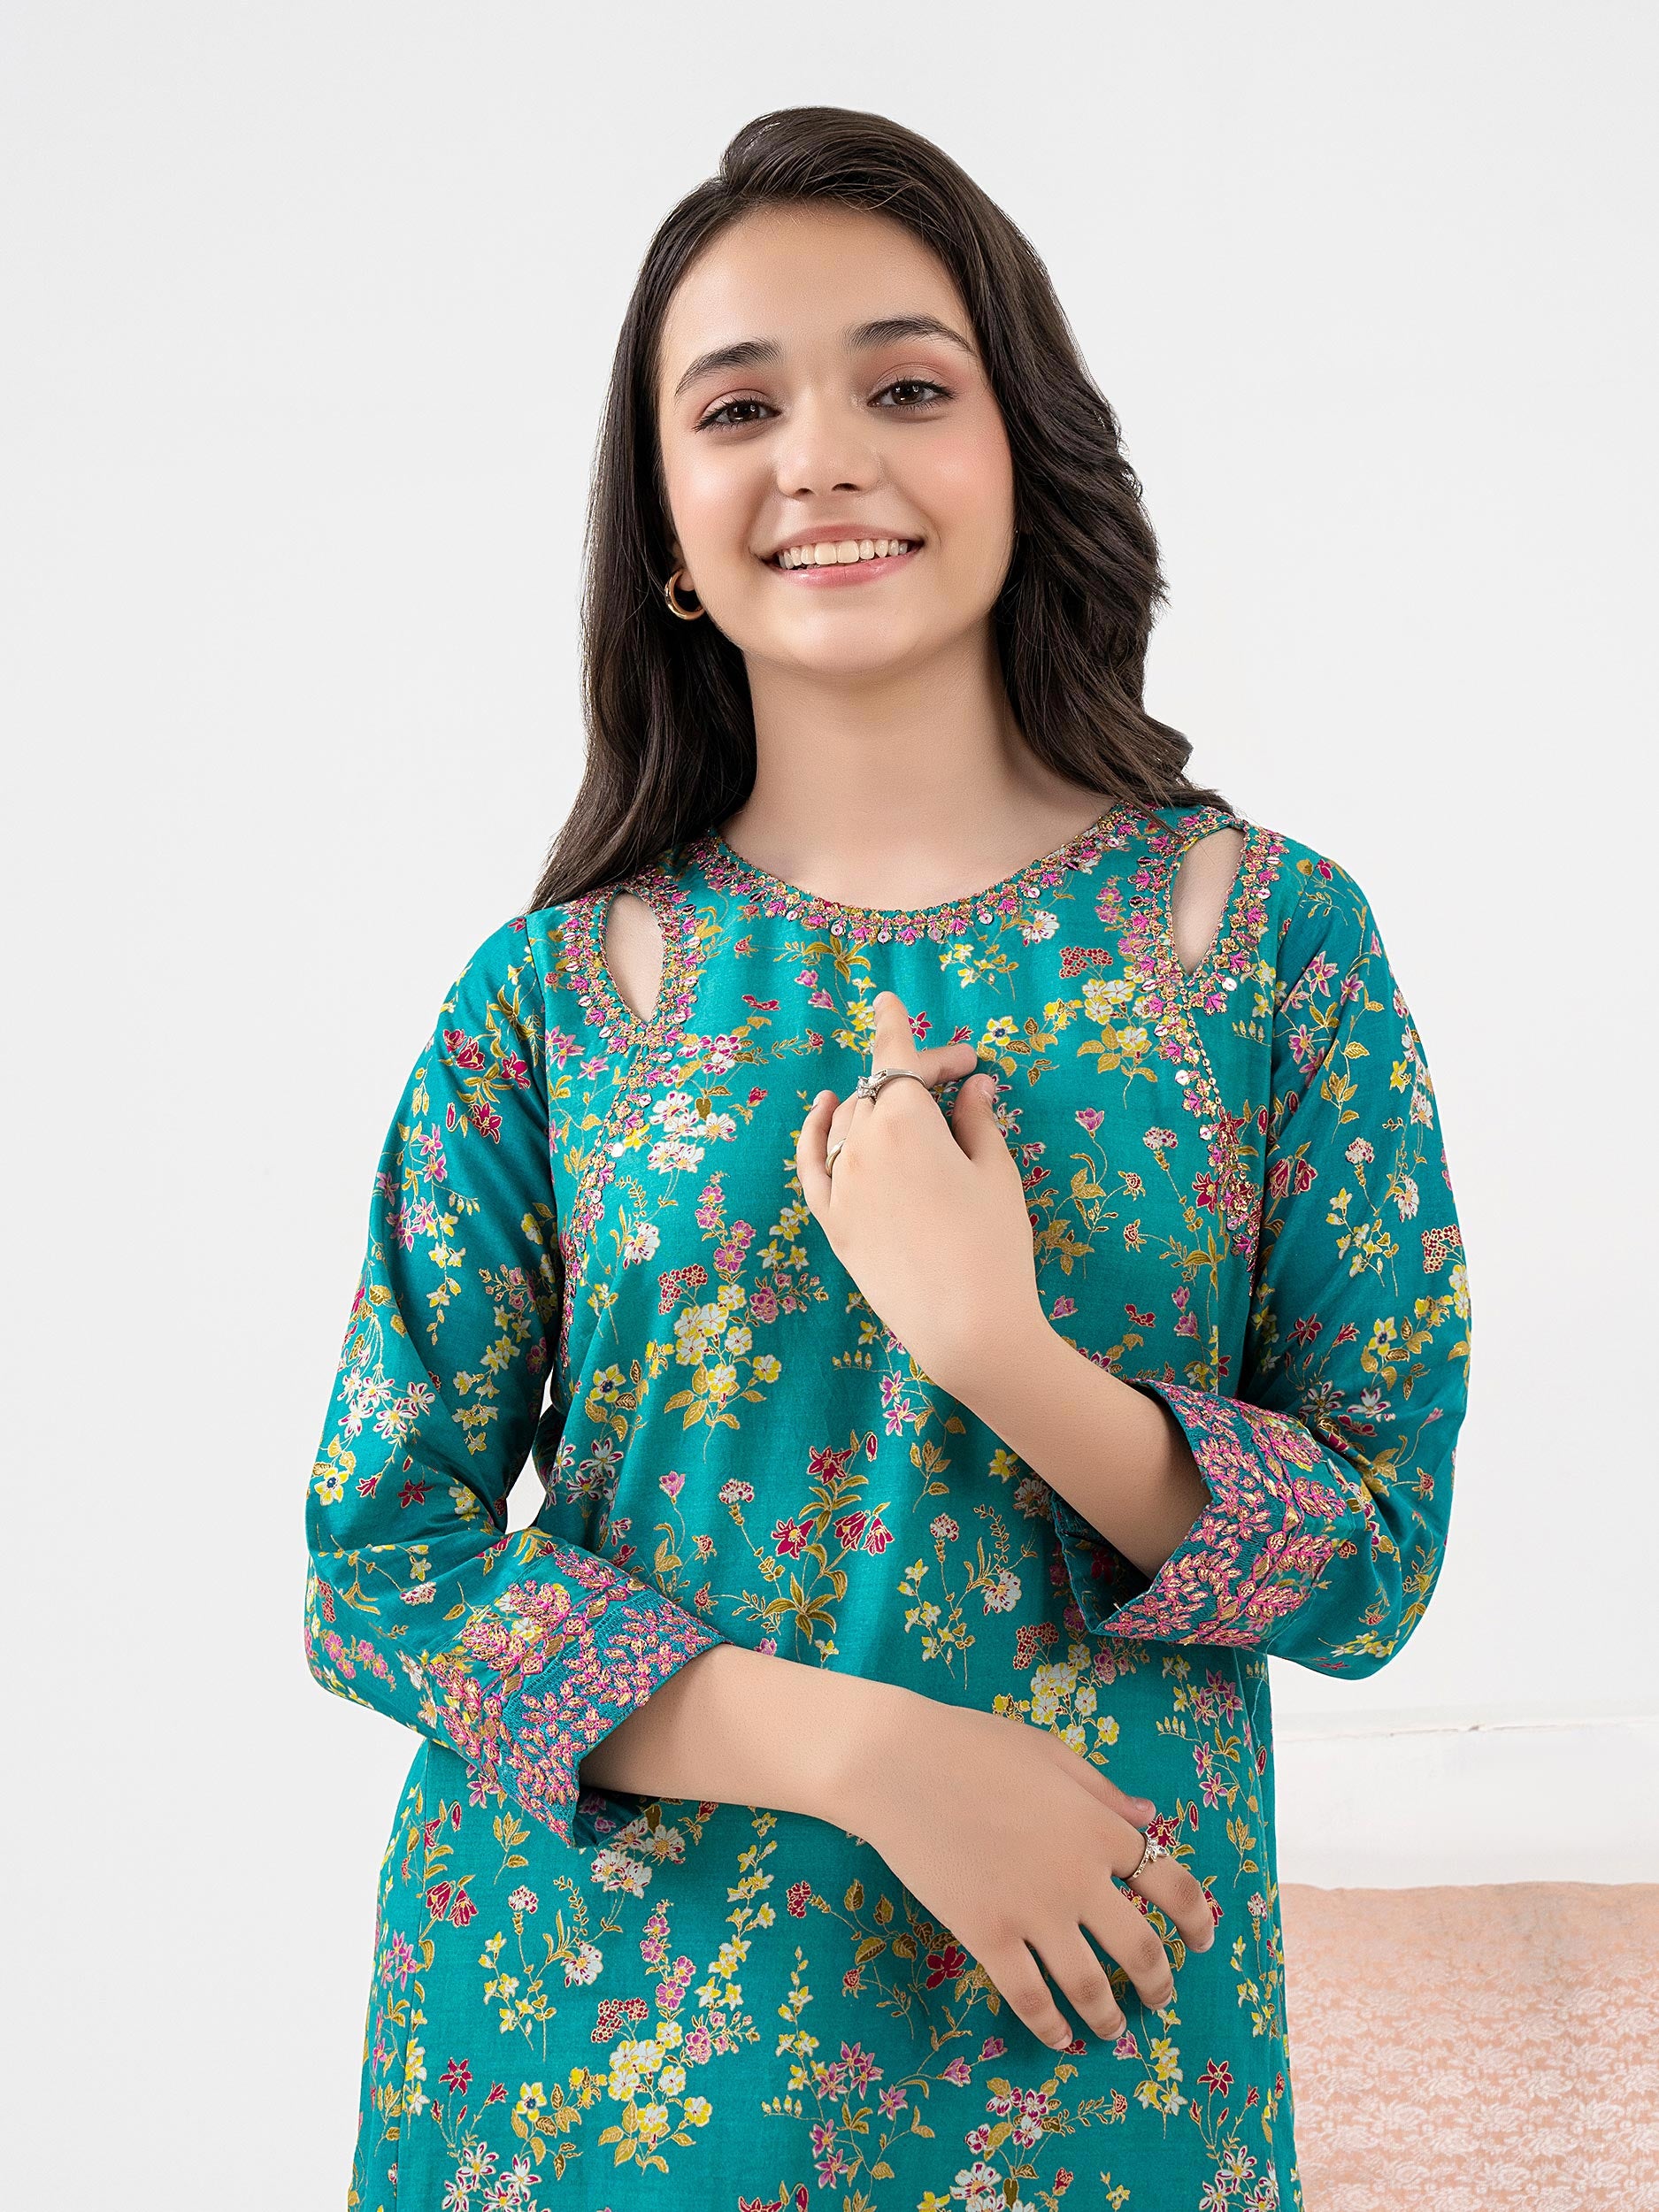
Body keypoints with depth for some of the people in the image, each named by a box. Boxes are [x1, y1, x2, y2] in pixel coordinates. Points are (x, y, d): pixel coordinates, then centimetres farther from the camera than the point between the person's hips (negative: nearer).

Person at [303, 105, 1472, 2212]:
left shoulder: (1274, 932, -4)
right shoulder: (555, 991, -4)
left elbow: (1379, 1553, -4)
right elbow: (375, 1558, -4)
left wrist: (1003, 1349, -22)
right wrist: (863, 1746, -17)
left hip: (1081, 2035, 0)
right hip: (594, 2031, 1)